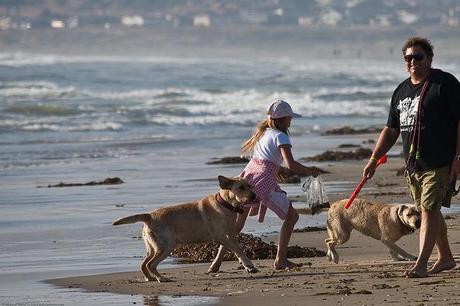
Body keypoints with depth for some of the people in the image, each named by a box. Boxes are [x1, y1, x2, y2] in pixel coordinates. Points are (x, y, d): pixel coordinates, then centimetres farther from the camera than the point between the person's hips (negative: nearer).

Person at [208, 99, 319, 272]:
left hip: (248, 175, 7)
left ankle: (217, 261, 6)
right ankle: (280, 260, 3)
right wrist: (309, 171, -2)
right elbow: (290, 164, -16)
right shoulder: (280, 136, -5)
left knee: (238, 222, 14)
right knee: (291, 216, 7)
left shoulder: (262, 132, 18)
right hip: (264, 181, -7)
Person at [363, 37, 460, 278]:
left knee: (429, 209, -13)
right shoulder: (402, 91, 15)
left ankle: (421, 264, -16)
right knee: (428, 211, 13)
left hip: (440, 163, -7)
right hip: (413, 165, 7)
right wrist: (373, 160, 15)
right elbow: (391, 131, 21)